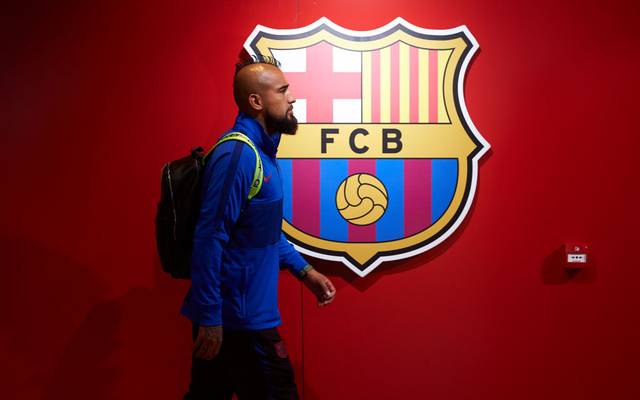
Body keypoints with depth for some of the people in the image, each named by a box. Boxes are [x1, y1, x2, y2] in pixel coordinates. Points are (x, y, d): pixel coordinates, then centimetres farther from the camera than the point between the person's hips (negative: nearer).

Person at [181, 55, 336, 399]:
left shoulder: (259, 150, 11)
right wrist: (210, 318, -22)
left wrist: (304, 271, 16)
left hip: (246, 311, 9)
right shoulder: (238, 154, -20)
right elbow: (210, 239, -23)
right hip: (237, 317, -9)